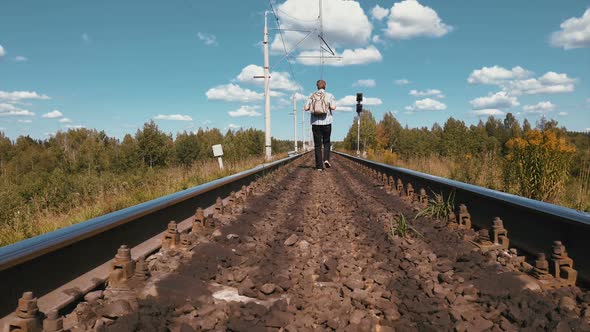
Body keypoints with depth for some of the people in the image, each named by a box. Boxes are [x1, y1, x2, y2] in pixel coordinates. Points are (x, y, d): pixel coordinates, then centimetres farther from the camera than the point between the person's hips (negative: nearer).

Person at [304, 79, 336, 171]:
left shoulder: (312, 96, 4)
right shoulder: (329, 95, -1)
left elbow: (306, 108, -3)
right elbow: (333, 107, -13)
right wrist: (331, 106, 9)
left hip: (315, 123, 1)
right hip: (326, 122, -1)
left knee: (317, 145, 5)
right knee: (326, 142, 17)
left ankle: (319, 165, 1)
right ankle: (326, 159, -4)